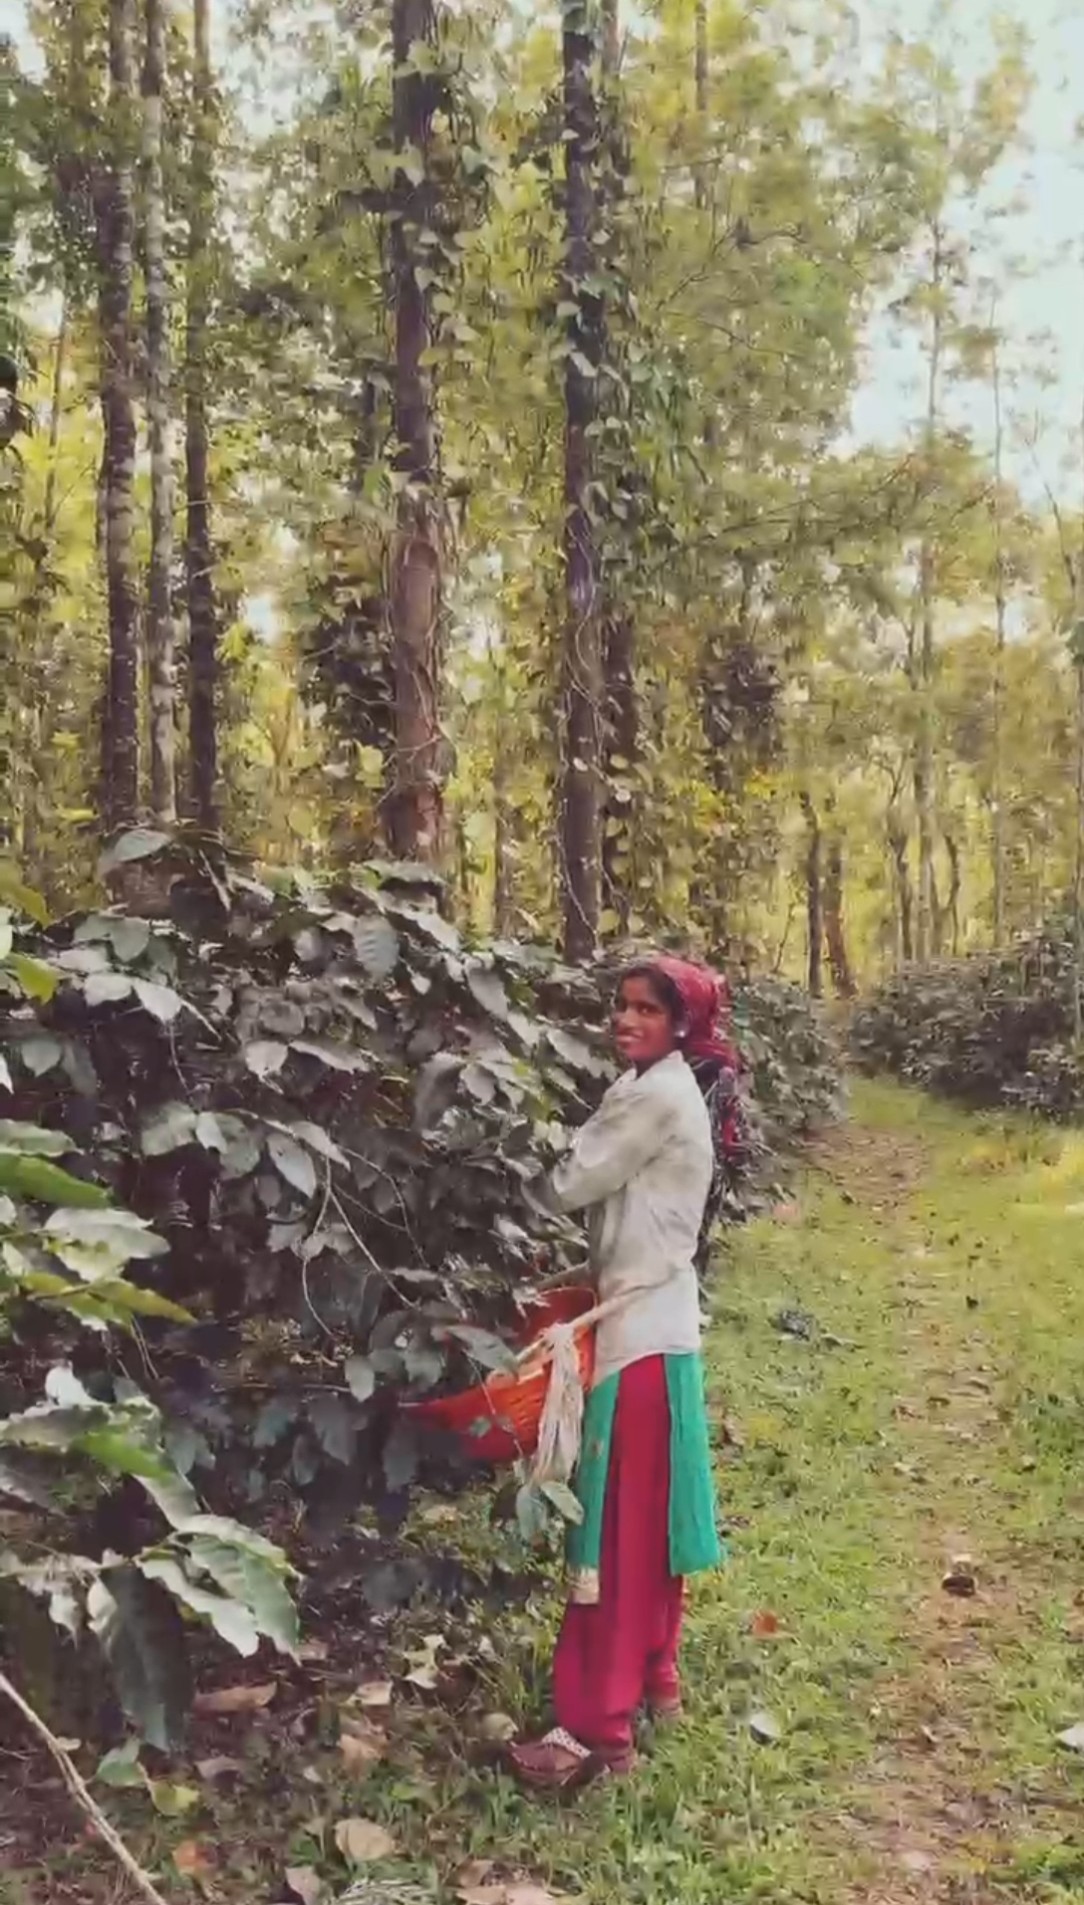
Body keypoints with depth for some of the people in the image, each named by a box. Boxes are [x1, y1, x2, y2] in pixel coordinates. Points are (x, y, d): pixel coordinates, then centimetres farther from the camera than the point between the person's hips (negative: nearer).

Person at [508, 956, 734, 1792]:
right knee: (647, 1520, 19)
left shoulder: (658, 1096, -17)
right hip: (656, 1323, 10)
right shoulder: (663, 1089, 13)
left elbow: (570, 1185, -16)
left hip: (637, 1333, -10)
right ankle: (654, 1679, 32)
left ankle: (600, 1727, 4)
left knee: (619, 1528, -4)